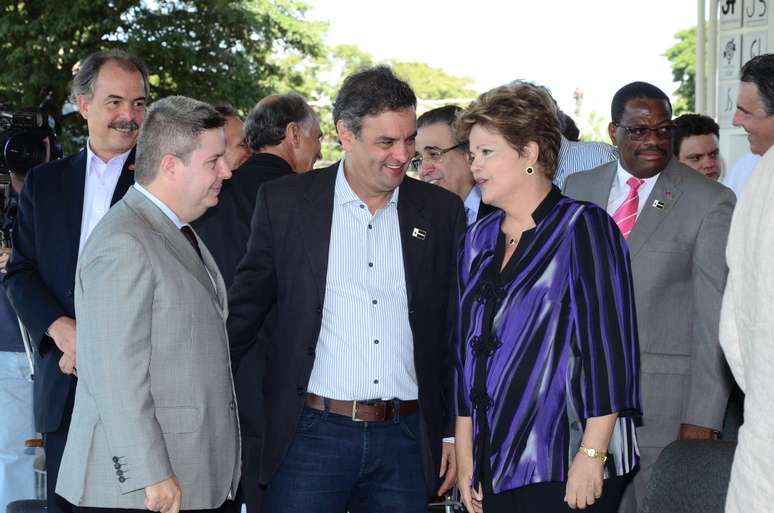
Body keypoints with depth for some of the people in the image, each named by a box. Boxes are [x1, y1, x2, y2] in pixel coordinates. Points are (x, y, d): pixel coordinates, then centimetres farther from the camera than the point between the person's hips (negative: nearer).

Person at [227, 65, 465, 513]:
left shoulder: (442, 211, 7)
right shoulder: (285, 202, 1)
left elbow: (454, 333, 11)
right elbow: (247, 308, 7)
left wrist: (453, 431, 9)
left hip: (404, 442, 2)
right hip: (311, 437, -2)